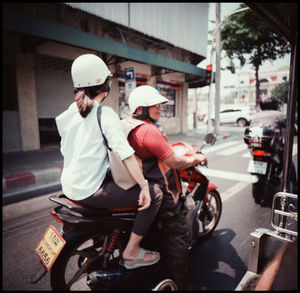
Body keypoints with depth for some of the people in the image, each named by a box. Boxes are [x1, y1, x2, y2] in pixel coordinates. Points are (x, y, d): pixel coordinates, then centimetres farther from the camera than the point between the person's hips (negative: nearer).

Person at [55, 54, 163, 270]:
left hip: (69, 187, 9)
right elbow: (125, 153, -23)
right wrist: (144, 186, -22)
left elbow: (65, 150, 15)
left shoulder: (67, 114, 8)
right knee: (155, 196, -7)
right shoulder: (105, 114, -14)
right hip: (89, 190, -9)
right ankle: (131, 252, 3)